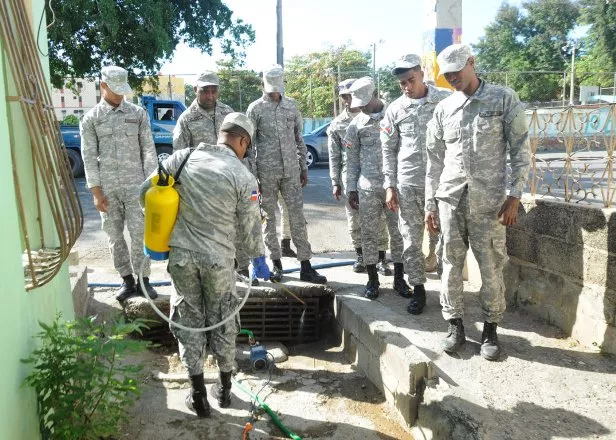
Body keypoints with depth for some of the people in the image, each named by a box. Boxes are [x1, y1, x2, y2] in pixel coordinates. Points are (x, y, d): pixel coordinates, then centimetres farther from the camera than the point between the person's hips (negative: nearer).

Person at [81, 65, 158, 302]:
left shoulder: (138, 113, 4)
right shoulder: (90, 119, 4)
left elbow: (148, 150, 4)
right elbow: (89, 157, 2)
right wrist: (96, 192, -4)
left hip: (135, 185, -1)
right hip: (107, 188, 1)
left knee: (139, 234, -1)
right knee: (114, 236, 7)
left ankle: (143, 280, 10)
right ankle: (127, 280, 18)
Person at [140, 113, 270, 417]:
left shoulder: (183, 158, -1)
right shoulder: (243, 177, -8)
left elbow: (146, 192, 5)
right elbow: (249, 229, -2)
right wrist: (259, 259, 15)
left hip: (181, 255, 2)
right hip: (218, 259, -1)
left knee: (189, 321, 15)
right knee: (222, 323, 17)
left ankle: (198, 395, 21)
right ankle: (225, 389, 32)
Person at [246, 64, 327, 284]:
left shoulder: (291, 105, 10)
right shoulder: (255, 109, 0)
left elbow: (299, 139, 14)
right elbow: (249, 144, -1)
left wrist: (304, 167, 11)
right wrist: (252, 175, -6)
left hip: (291, 171, 3)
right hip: (266, 172, -2)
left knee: (298, 217, 1)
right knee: (269, 218, 6)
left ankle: (306, 267, 5)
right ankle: (276, 263, 19)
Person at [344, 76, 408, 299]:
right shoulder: (356, 125, 5)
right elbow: (352, 160, 8)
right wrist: (351, 189, 5)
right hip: (367, 188, 1)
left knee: (398, 233, 4)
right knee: (369, 234, 5)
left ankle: (399, 278, 17)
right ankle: (372, 279, 17)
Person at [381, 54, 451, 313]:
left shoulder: (447, 100, 0)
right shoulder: (395, 110, 5)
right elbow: (388, 150, 8)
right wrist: (390, 186, 3)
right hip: (407, 185, 2)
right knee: (411, 242, 7)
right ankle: (418, 289, 20)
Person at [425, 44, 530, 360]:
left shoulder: (504, 99, 1)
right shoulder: (443, 109, 9)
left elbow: (521, 150, 0)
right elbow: (435, 161, 11)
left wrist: (514, 195, -8)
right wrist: (430, 205, 9)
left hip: (489, 201, -2)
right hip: (450, 200, 3)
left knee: (491, 268, 3)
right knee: (451, 266, 6)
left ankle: (491, 329, 19)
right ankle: (455, 326, 20)